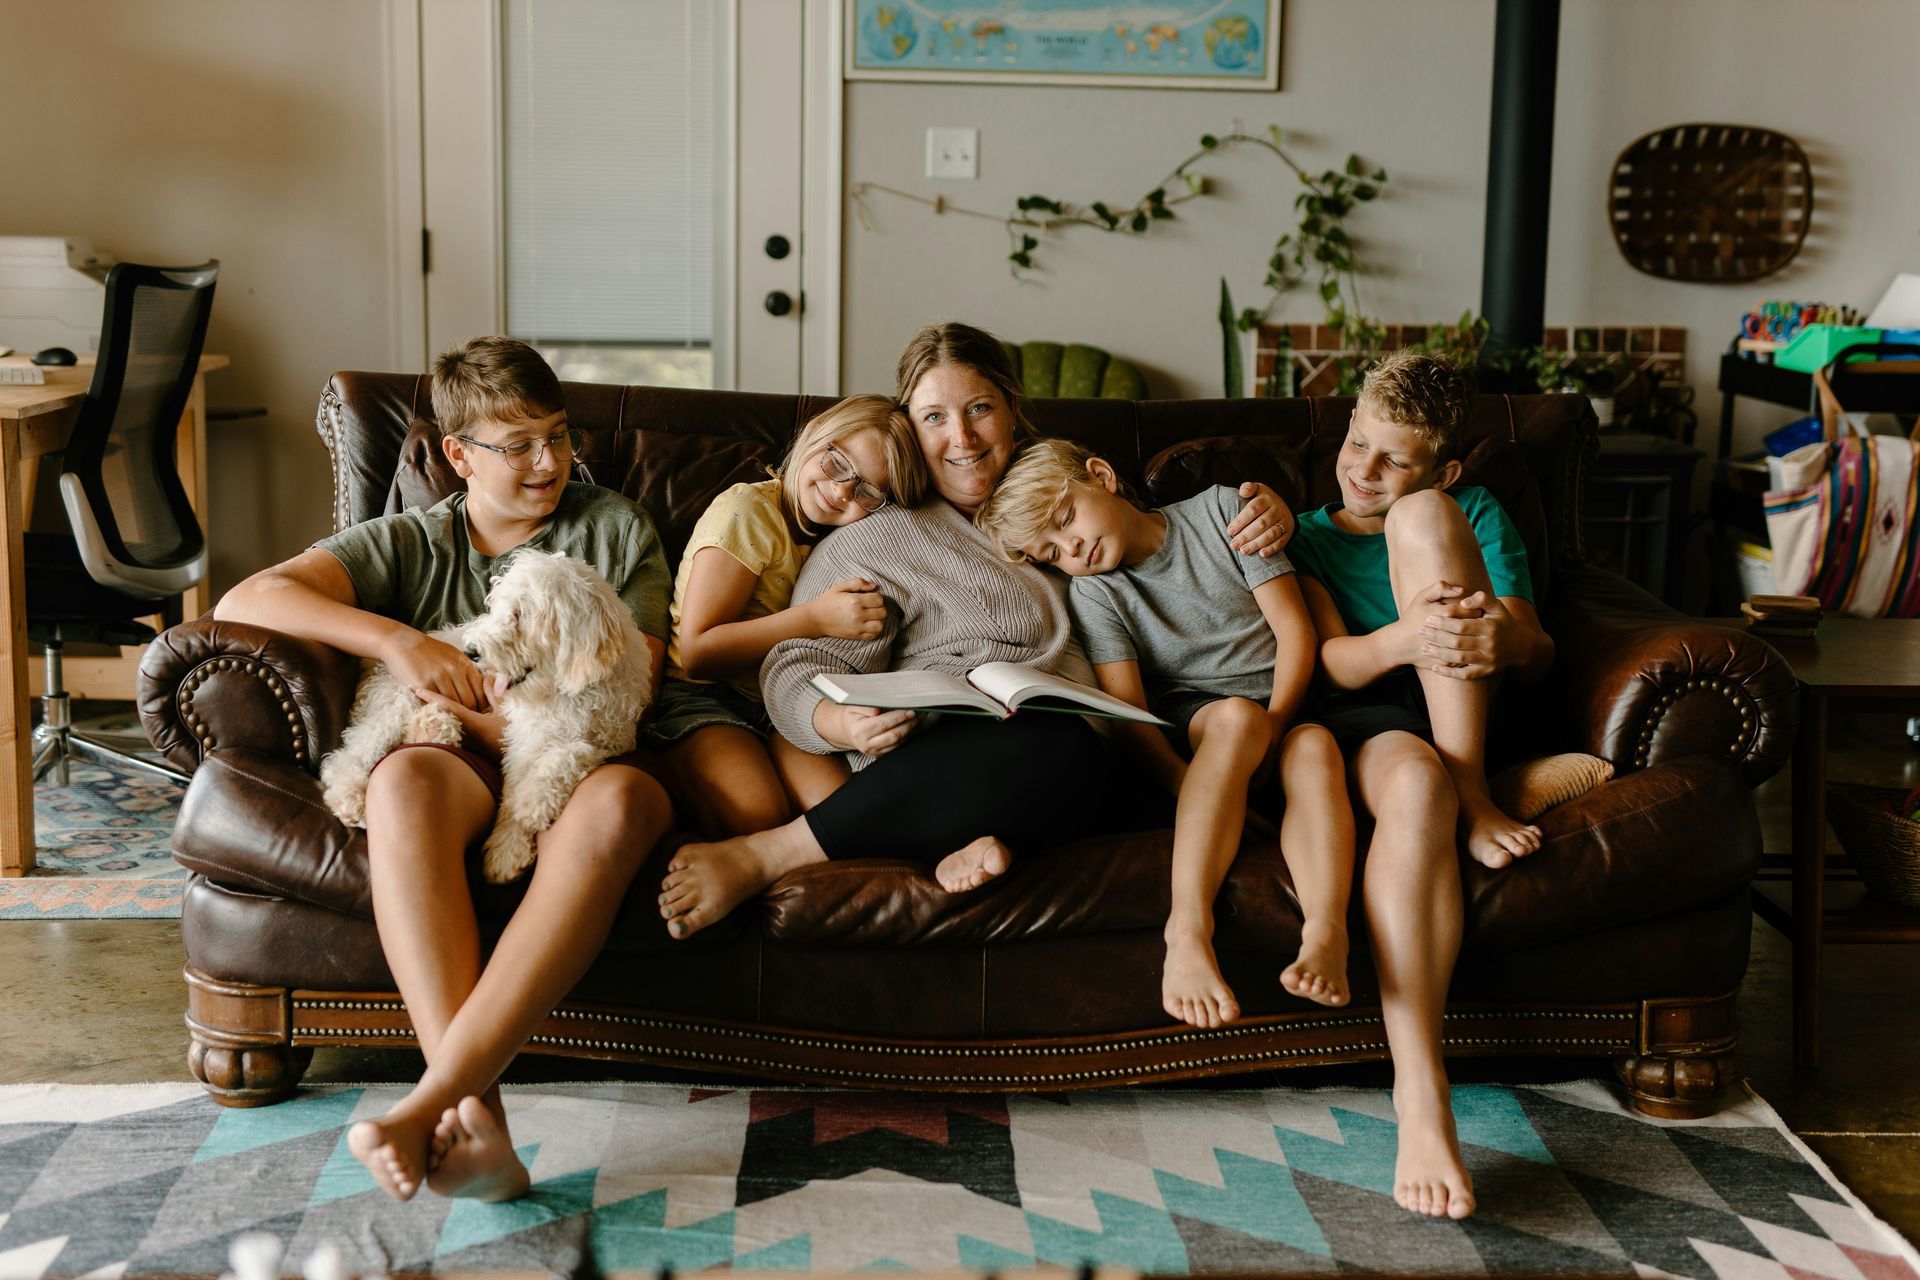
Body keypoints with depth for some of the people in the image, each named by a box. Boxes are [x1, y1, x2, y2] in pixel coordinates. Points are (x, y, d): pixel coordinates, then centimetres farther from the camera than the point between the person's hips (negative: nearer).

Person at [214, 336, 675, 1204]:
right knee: (402, 777, -38)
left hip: (586, 756, 0)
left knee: (621, 799, -40)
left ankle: (432, 1100, -46)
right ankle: (475, 1116, -47)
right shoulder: (408, 545, 18)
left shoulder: (617, 530, 20)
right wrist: (396, 639, -12)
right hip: (464, 764, 1)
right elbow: (245, 601, 3)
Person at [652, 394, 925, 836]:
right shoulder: (750, 511, -8)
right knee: (757, 817, -34)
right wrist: (815, 619, -19)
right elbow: (697, 653, -14)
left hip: (783, 708, 5)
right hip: (701, 696, -5)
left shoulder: (840, 540, 14)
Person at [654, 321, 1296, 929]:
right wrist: (844, 724, -22)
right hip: (941, 766, -4)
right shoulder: (880, 539, 13)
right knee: (1057, 742, -39)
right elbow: (796, 670, 3)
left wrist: (1267, 516, 11)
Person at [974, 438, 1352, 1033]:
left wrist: (1274, 725, -15)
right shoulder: (1094, 592, 6)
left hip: (1285, 707, 1)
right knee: (1236, 715, -35)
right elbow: (1127, 712, -9)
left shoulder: (1219, 510, 6)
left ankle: (1326, 935, -54)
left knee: (1316, 744, -33)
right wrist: (1198, 792, -26)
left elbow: (1296, 631, 1)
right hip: (1191, 723, -1)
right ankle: (1188, 928, -49)